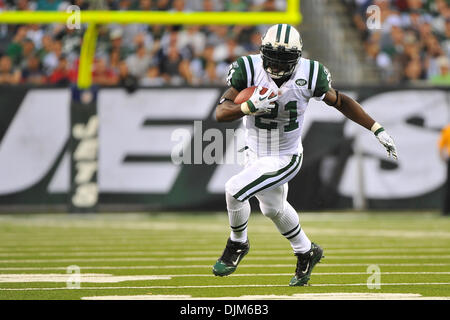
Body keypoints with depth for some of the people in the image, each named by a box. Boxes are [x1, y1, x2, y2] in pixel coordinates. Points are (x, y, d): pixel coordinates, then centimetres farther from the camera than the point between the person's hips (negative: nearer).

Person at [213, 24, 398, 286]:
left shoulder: (309, 75, -21)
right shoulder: (249, 70, -20)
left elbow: (340, 101, -4)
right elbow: (221, 112, -22)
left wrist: (378, 130, -4)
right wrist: (249, 107, -42)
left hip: (285, 159, -4)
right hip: (256, 154, 4)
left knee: (234, 190, -20)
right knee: (273, 208, 24)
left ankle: (237, 245, 9)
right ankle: (306, 252, 51)